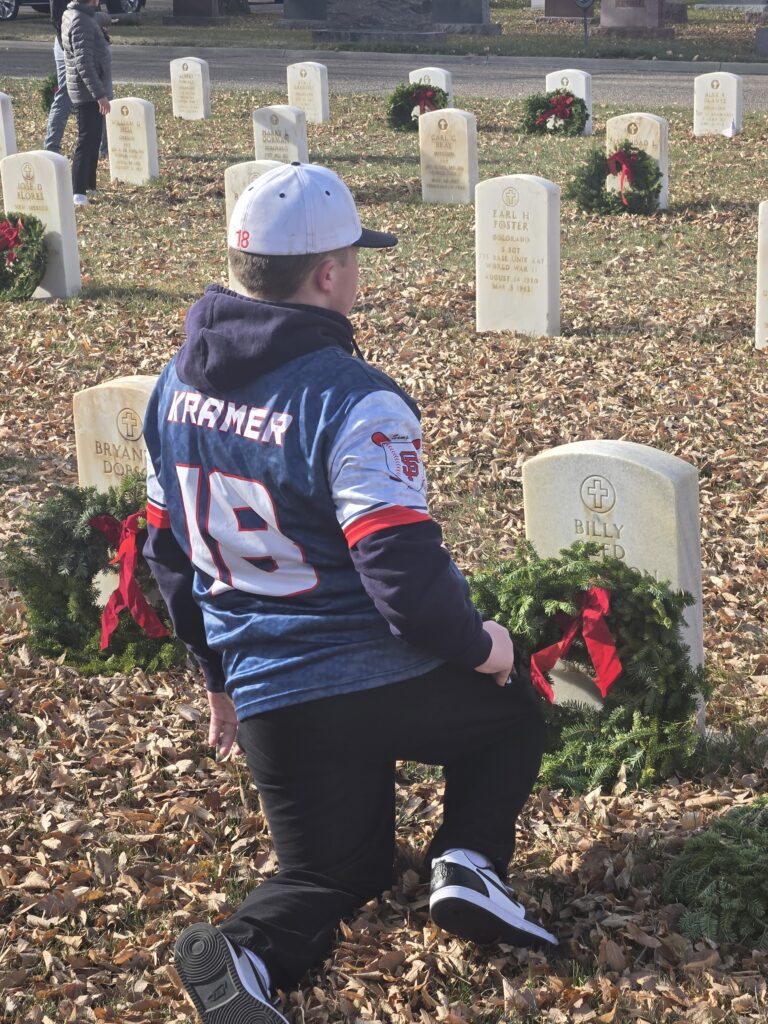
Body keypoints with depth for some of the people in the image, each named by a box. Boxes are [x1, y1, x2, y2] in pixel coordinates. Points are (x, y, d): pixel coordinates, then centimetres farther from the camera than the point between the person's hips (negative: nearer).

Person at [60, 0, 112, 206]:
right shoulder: (81, 23, -22)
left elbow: (96, 18, 35)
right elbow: (84, 63, -29)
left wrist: (105, 18, 56)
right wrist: (99, 94, -32)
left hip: (90, 92, 10)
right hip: (87, 92, -10)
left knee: (94, 139, 19)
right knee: (87, 141, -11)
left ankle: (89, 184, 29)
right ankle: (78, 192, -13)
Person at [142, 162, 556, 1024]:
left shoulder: (176, 385, 3)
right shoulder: (352, 401, -21)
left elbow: (168, 551, 12)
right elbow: (403, 569, -26)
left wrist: (220, 673, 24)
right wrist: (478, 647, -6)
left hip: (269, 704, 5)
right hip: (392, 685, -5)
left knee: (330, 873, 24)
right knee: (513, 710, 27)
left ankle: (242, 950, -8)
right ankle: (468, 863, 4)